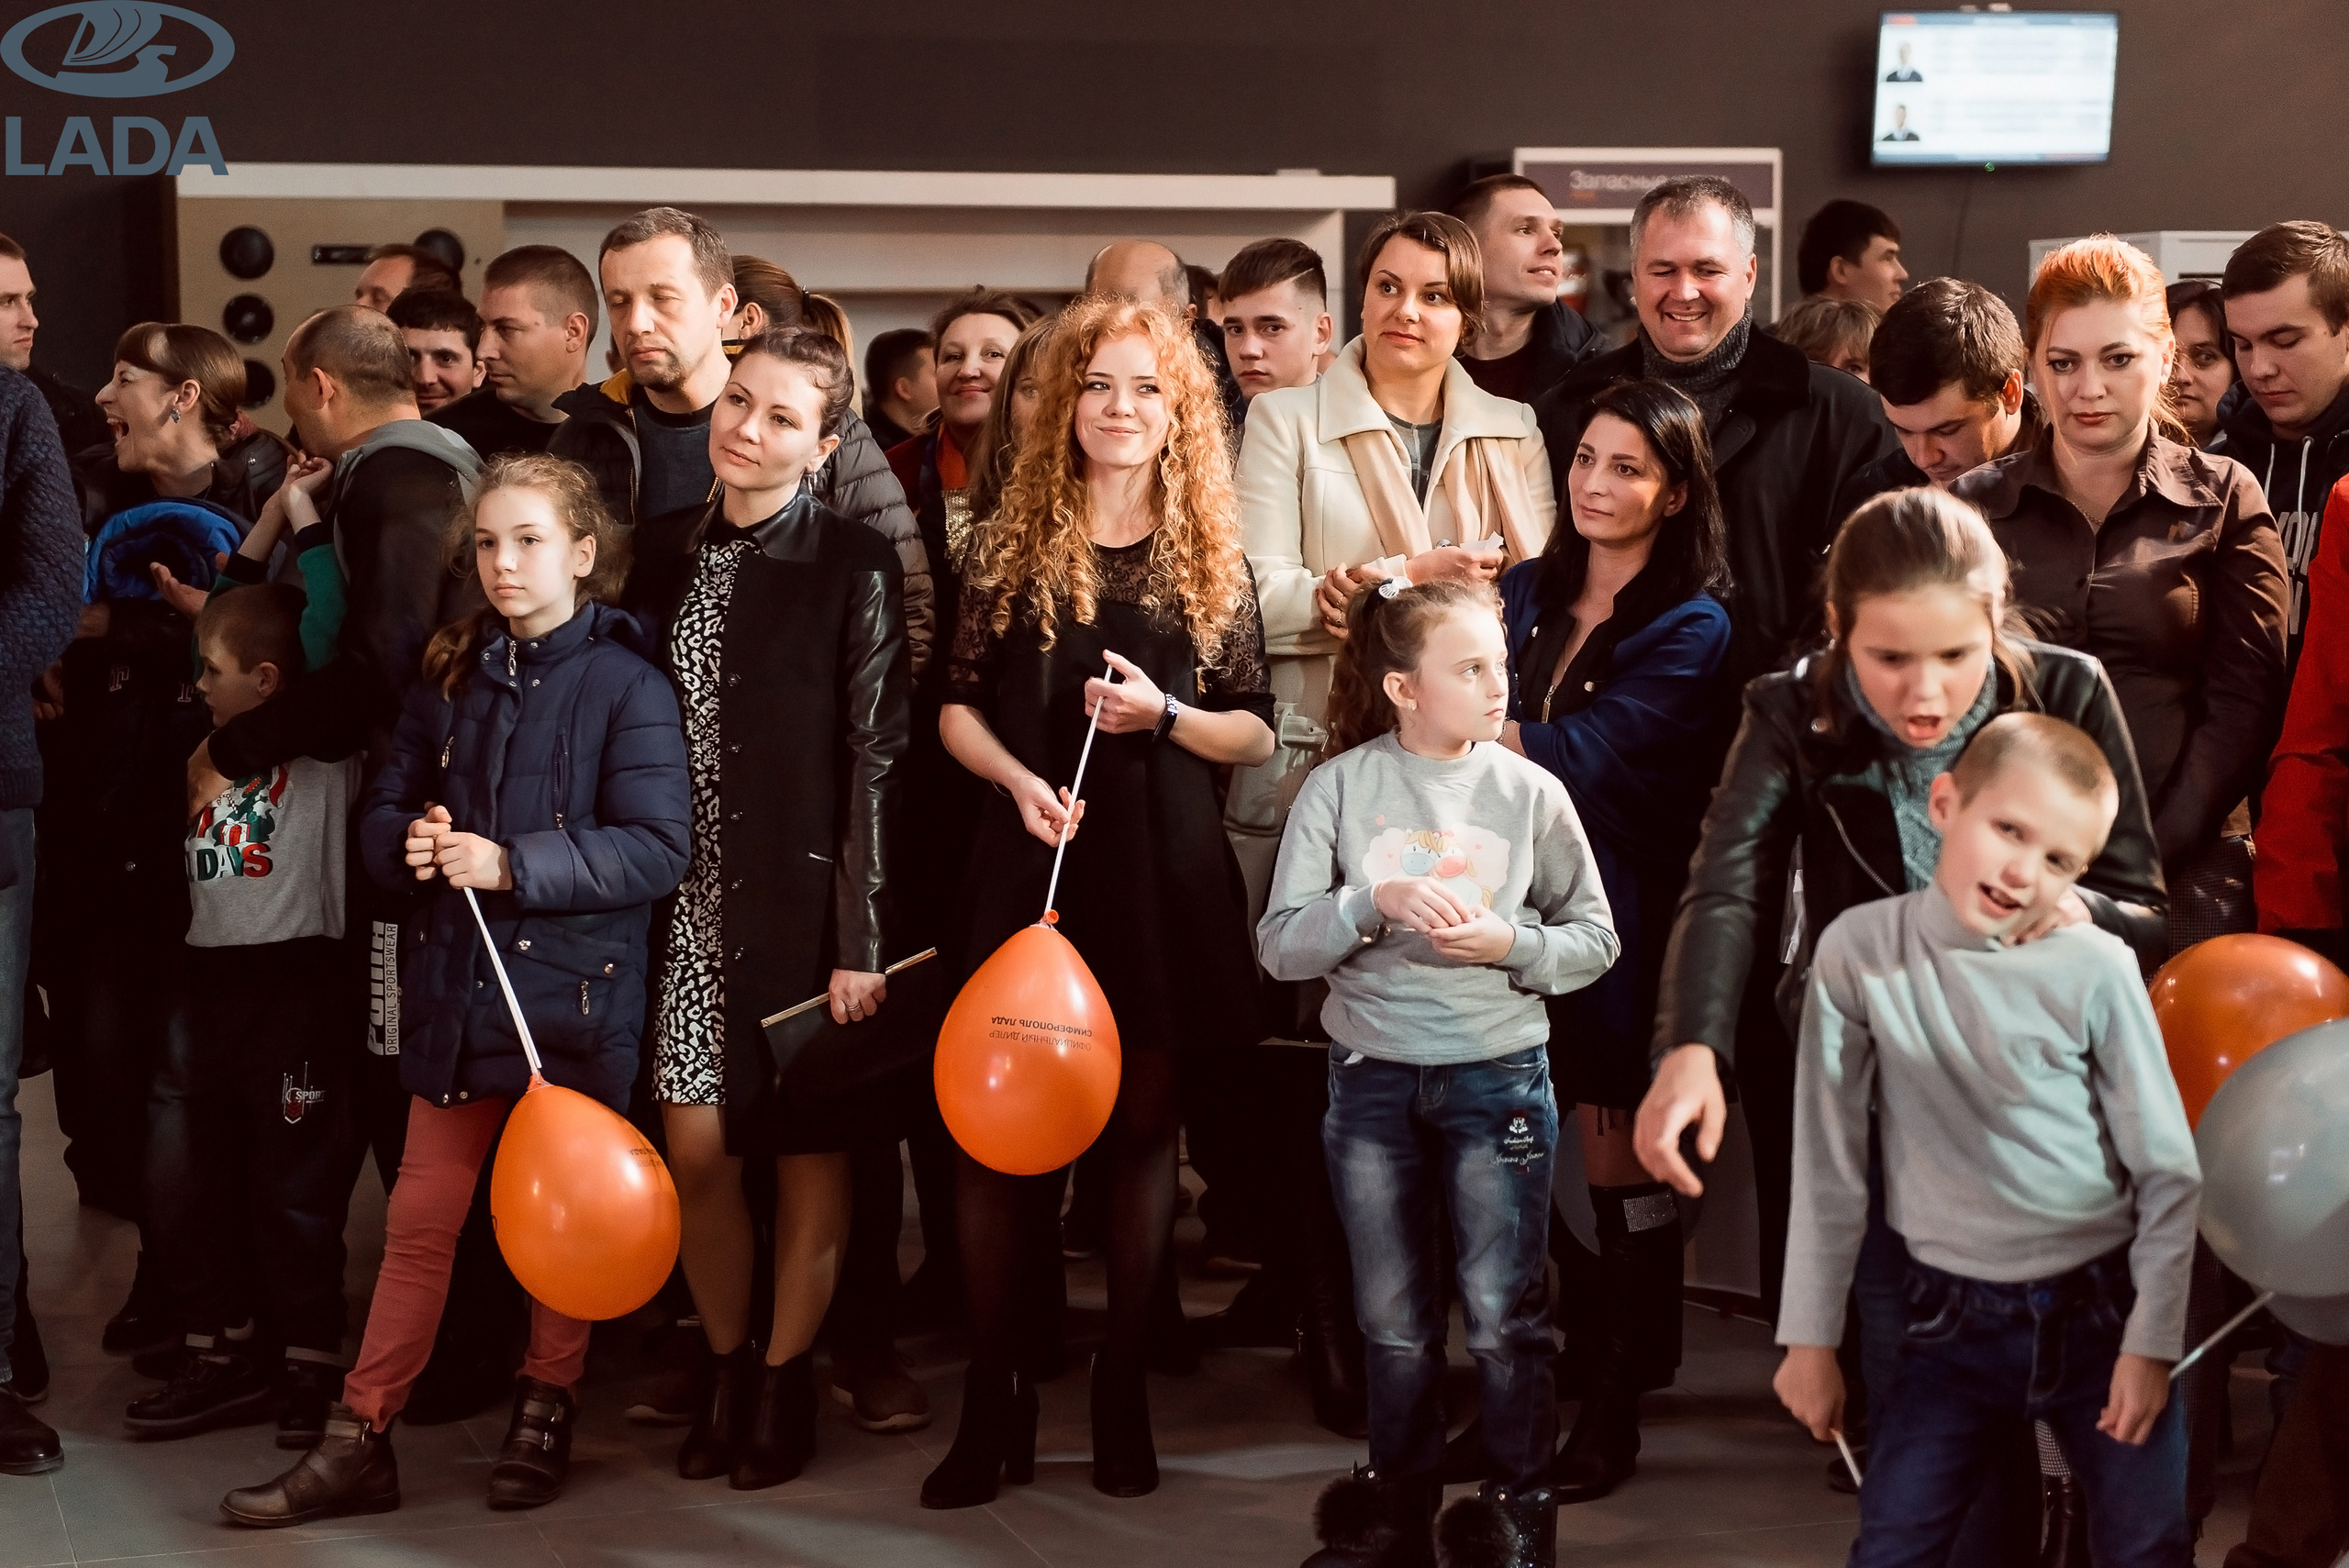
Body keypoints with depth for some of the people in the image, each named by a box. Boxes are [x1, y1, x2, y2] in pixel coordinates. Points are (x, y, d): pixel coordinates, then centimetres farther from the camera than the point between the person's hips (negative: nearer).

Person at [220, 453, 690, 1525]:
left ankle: (544, 1418, 27)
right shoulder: (451, 679, 8)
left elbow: (655, 847, -16)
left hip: (572, 992, -4)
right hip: (456, 987, 4)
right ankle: (359, 1442, 11)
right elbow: (383, 811, 13)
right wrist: (409, 843, -10)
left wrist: (511, 865, -22)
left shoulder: (624, 682, -9)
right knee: (420, 1216, 7)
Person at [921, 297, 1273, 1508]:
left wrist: (1164, 716, -12)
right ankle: (993, 1398, 7)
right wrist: (1018, 775, -13)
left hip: (1162, 873, 0)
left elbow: (1256, 735, 6)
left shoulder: (1210, 558, 5)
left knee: (1143, 1126, 6)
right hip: (1030, 861, 0)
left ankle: (1122, 1392, 17)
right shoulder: (1011, 543, 5)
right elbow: (957, 706, 5)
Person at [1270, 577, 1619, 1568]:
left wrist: (1512, 945, -17)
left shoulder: (1530, 792, -4)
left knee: (1503, 1317, 3)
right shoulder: (1340, 788, -5)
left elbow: (1595, 939, 1)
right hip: (1373, 1077, 1)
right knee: (1395, 1323, 12)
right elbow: (1279, 945, -9)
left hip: (1498, 1075, -1)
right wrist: (1376, 901, -24)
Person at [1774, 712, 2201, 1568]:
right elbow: (1829, 1162, -1)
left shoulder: (2097, 970, -12)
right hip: (1955, 1320, 1)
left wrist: (2151, 1341, -6)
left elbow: (2168, 1171, -3)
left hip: (2102, 1309, -1)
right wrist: (1810, 1337, 2)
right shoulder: (1858, 950, -8)